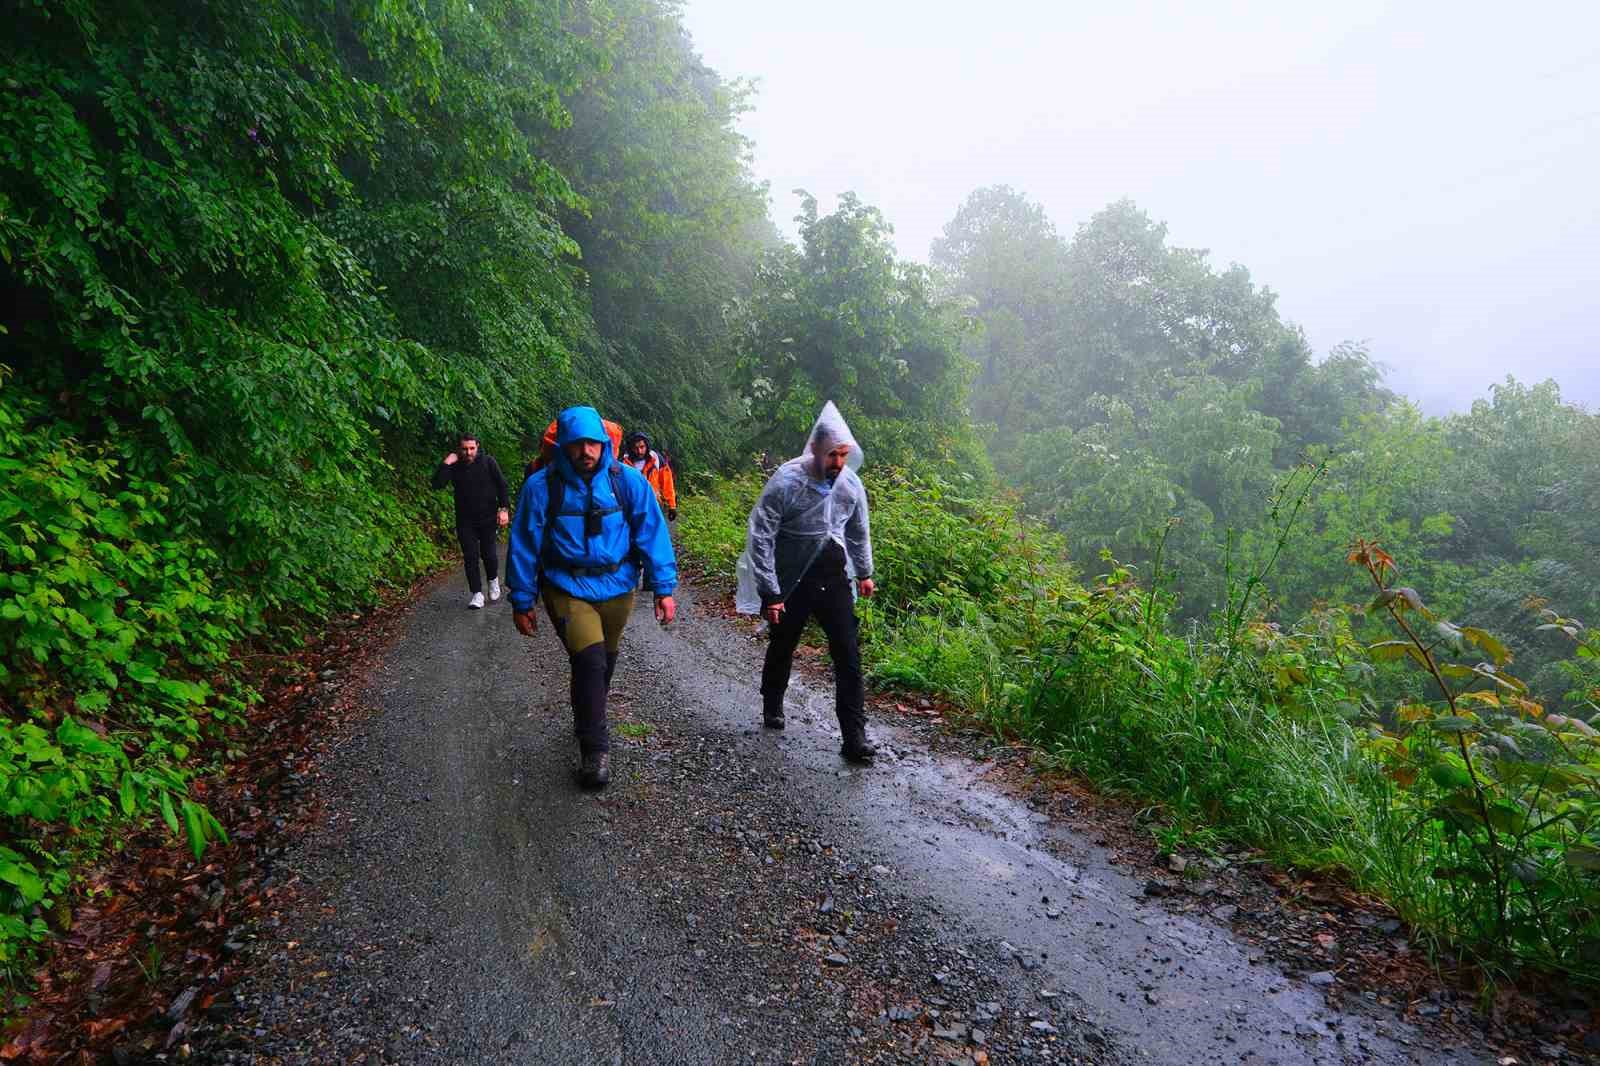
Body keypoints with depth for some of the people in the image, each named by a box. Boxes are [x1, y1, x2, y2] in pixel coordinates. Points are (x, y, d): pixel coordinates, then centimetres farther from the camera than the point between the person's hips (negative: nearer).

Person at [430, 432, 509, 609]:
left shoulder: (488, 462, -4)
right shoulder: (454, 467, 0)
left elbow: (501, 485, -3)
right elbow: (437, 484, -11)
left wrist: (504, 508, -10)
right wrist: (446, 464, -18)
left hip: (487, 518, -1)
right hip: (465, 520, 2)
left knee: (488, 553, 0)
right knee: (470, 556, -1)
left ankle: (493, 580, 30)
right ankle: (477, 594, 5)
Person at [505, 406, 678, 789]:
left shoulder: (628, 481, -9)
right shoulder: (541, 486, -12)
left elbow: (652, 532, -6)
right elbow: (524, 545, -4)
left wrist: (664, 588, -9)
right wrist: (522, 602, 0)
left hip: (617, 587, 3)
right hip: (567, 588, -3)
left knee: (604, 659, 19)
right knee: (589, 659, -18)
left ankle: (588, 723, 47)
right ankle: (595, 749, -3)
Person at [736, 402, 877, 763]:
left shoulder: (851, 485, -5)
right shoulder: (785, 483, -20)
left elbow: (859, 530, 13)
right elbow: (760, 539, -17)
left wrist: (864, 573, 20)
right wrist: (770, 593, -17)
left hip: (835, 580, 3)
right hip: (791, 581, -3)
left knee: (848, 655, -4)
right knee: (782, 648, 17)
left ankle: (854, 737, 3)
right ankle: (772, 706, 45)